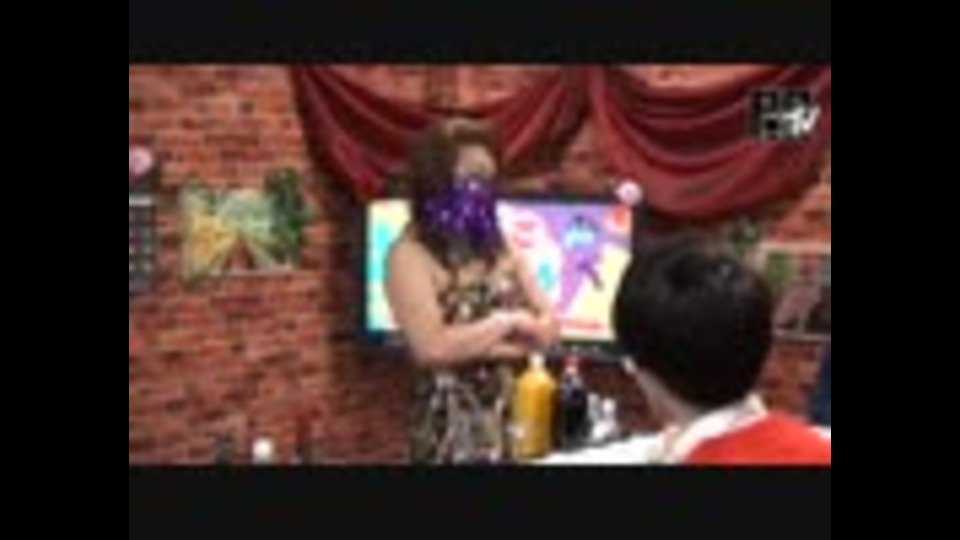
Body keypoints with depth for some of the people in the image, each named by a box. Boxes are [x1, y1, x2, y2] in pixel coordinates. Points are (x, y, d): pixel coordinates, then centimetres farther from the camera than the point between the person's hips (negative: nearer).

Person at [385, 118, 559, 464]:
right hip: (450, 430, -5)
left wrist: (475, 342, -10)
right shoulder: (411, 254, -10)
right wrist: (509, 323, -9)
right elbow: (433, 346, -21)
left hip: (510, 420, 6)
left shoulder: (500, 250, 9)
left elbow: (548, 328, 6)